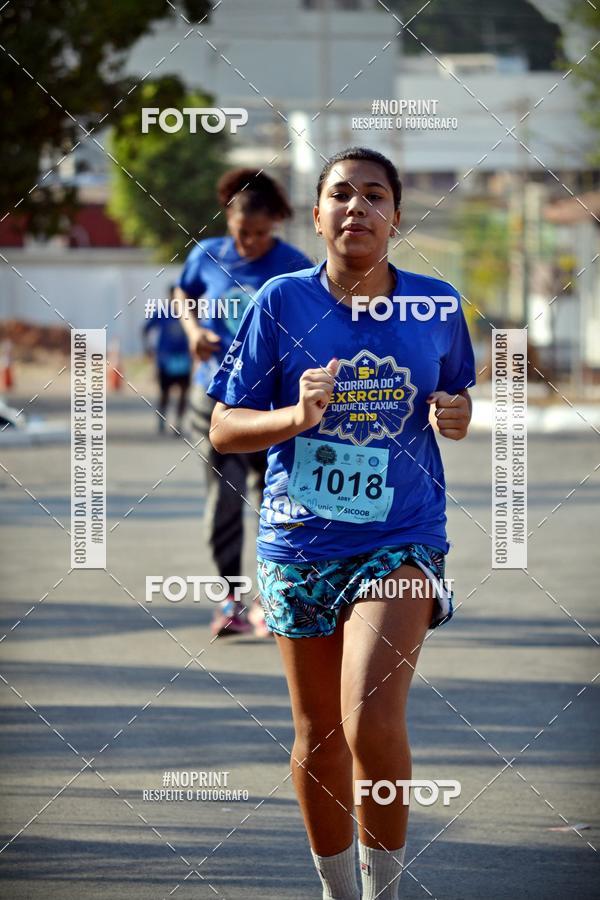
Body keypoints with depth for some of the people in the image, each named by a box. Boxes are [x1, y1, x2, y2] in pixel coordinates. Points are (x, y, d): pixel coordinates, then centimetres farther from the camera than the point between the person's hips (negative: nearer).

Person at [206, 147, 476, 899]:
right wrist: (296, 416, -22)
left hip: (401, 541, -1)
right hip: (300, 545, 1)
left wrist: (456, 416, -7)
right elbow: (224, 430, -3)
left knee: (372, 722, -20)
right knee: (317, 733, 12)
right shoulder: (281, 302, -5)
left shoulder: (437, 305, -1)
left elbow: (458, 395, 17)